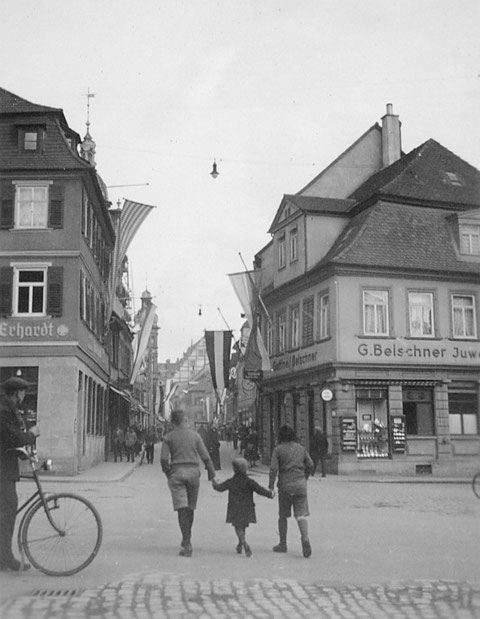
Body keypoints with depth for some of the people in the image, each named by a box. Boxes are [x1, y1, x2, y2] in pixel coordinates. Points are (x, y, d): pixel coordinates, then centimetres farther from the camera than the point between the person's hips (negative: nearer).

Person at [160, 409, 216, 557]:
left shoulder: (168, 437, 1)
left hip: (176, 473, -2)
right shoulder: (195, 435, 4)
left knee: (182, 508, -5)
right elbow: (205, 456, 0)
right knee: (190, 508, 16)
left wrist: (168, 473, 9)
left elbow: (164, 459, -6)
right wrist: (212, 473, 5)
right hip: (193, 472, 2)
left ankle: (187, 544, -13)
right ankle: (186, 538, 28)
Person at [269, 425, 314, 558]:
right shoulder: (301, 448, 8)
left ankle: (283, 544, 21)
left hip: (285, 484, -2)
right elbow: (310, 465, 8)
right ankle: (305, 539, -24)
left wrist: (271, 486, -7)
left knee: (283, 515, 12)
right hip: (300, 484, 2)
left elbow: (273, 468, -10)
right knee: (301, 514, -1)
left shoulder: (278, 449, -3)